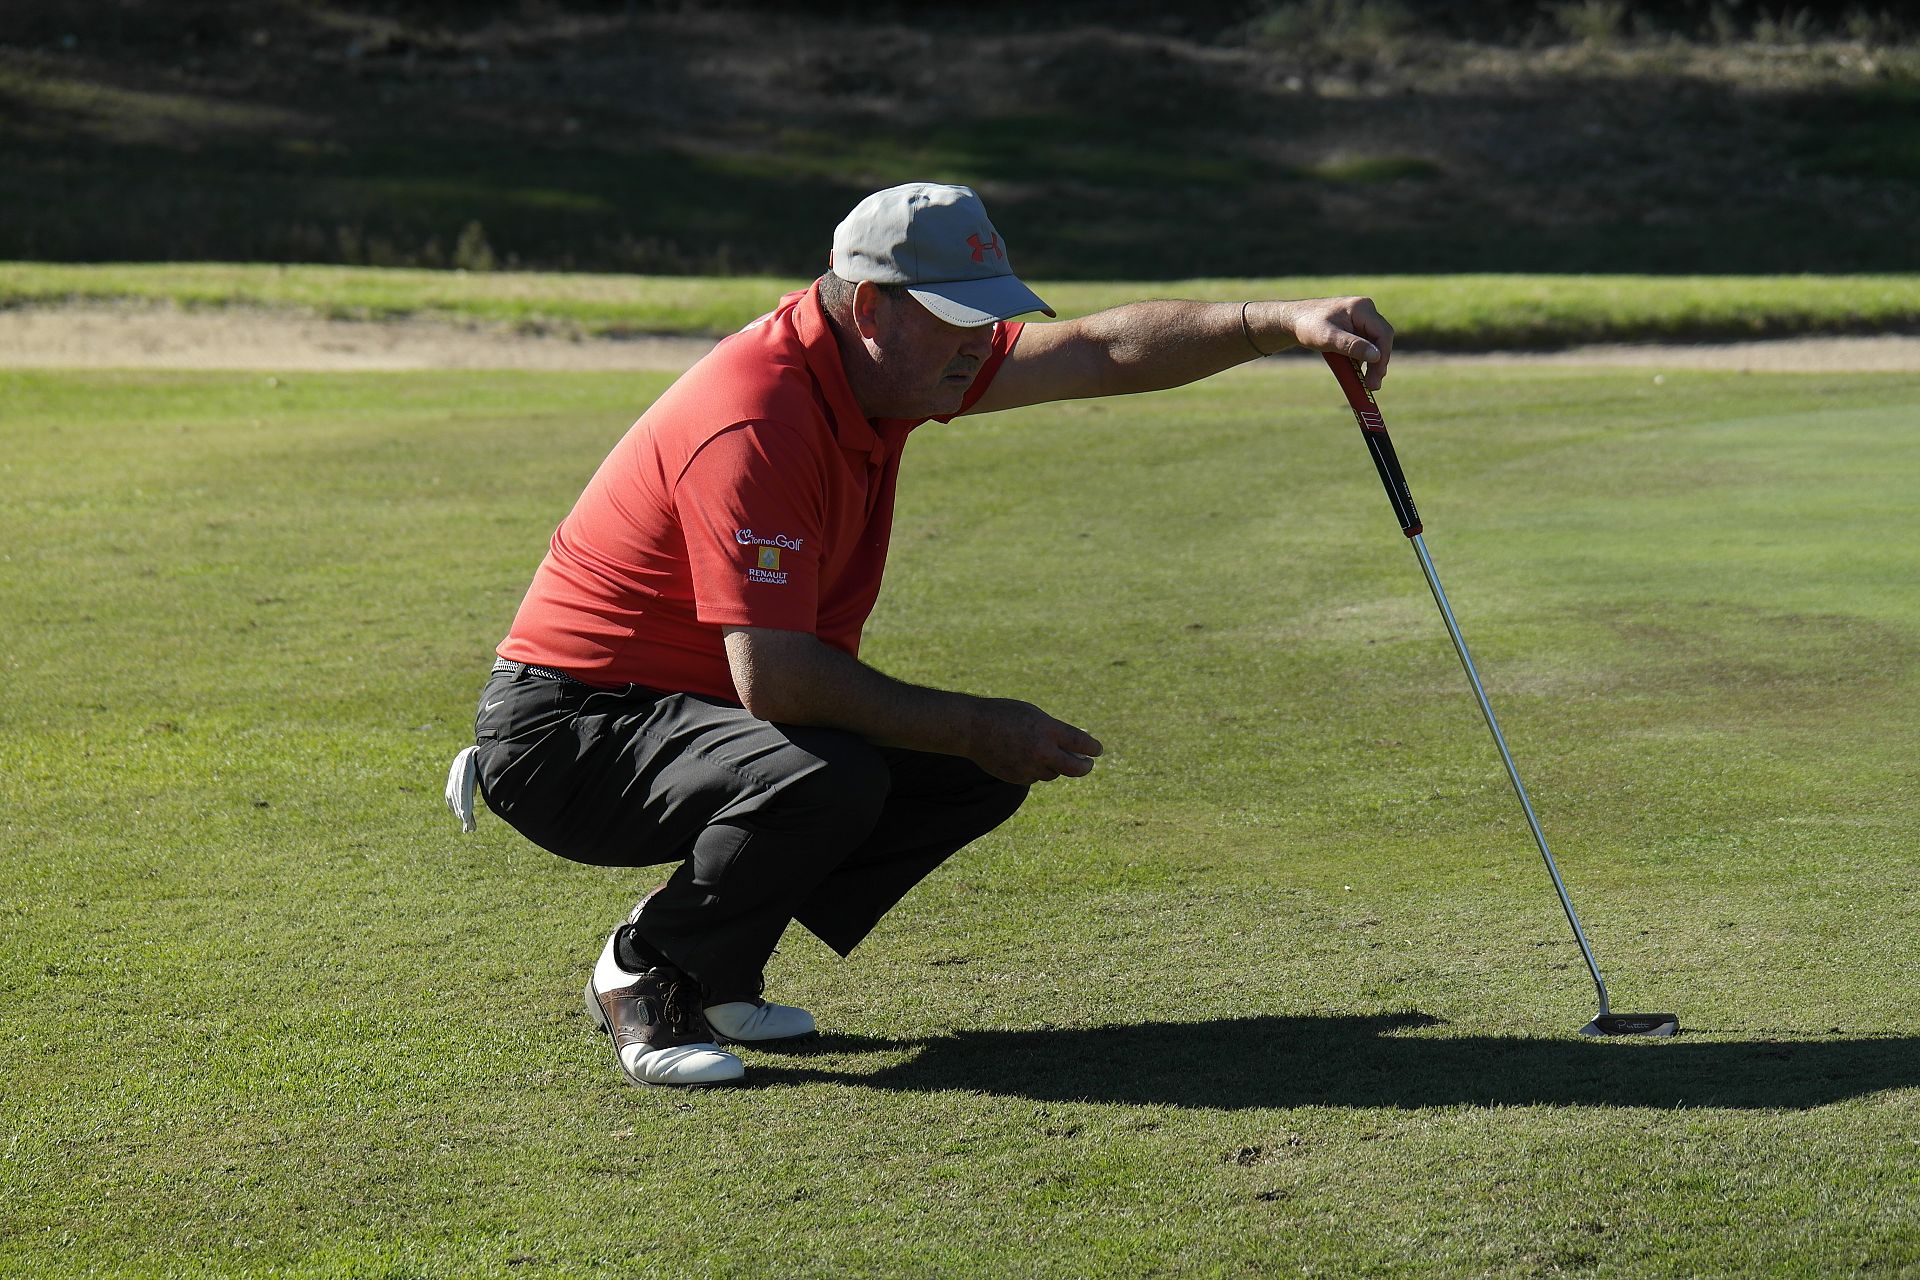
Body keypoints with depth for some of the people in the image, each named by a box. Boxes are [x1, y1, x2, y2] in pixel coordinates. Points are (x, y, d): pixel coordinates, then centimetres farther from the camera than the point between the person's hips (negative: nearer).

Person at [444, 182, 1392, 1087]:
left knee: (982, 770, 2)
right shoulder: (754, 421, -29)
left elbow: (1099, 352, 4)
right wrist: (975, 728, -23)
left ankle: (717, 968, 10)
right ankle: (648, 976, -8)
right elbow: (773, 677, -32)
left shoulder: (888, 361, 0)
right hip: (570, 727, -10)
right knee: (826, 780, -35)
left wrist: (1280, 322, -8)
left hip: (708, 703, 10)